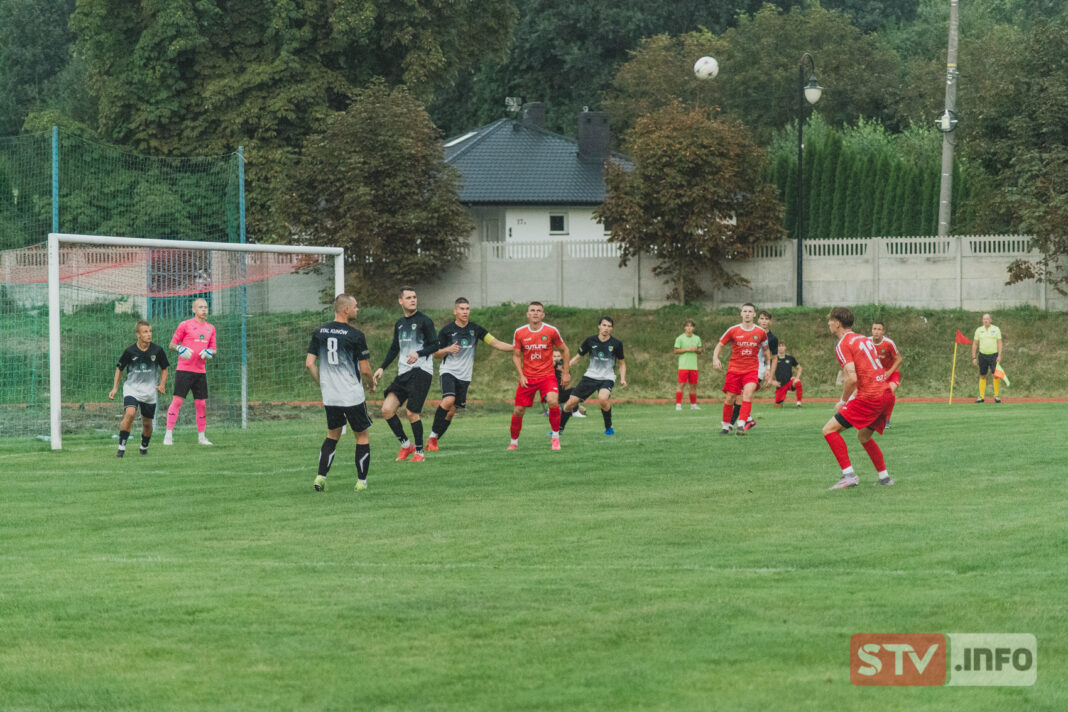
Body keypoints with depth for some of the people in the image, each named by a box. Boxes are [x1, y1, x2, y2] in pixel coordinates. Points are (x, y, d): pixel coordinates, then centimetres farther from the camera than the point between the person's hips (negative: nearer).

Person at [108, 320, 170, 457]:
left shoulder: (157, 350, -6)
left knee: (147, 423, 8)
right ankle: (121, 447, -21)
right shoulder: (130, 351, -10)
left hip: (149, 391, 2)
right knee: (130, 414, -25)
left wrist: (162, 384, -4)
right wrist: (115, 388, 1)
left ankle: (144, 446, 36)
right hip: (132, 388, -2)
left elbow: (165, 368, 10)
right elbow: (119, 368, 5)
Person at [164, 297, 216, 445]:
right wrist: (180, 348, -18)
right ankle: (168, 434, -9)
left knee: (201, 404, 4)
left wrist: (210, 353, -3)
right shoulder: (185, 325, 0)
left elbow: (213, 349, 19)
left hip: (200, 371, 5)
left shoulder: (210, 328, 15)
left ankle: (201, 436, 14)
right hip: (184, 369, -5)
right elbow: (172, 343, 2)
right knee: (177, 400, -10)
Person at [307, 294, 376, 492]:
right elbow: (365, 369, -9)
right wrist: (372, 383, 12)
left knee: (333, 434, 20)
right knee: (362, 436, 10)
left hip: (329, 396, 5)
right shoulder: (355, 335, -12)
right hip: (353, 396, -5)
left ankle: (320, 476, 7)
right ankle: (361, 481, 10)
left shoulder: (319, 333, 3)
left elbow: (309, 363, 2)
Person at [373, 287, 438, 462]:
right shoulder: (399, 324, 16)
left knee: (412, 413, -10)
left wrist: (419, 353, -24)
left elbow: (435, 345, -8)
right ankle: (406, 445, 11)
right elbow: (394, 348, 24)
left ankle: (419, 452, 6)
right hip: (403, 373, 6)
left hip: (421, 371, -6)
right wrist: (382, 368, 16)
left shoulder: (424, 321, -4)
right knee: (387, 409, -5)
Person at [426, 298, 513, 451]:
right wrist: (448, 349, -17)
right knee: (449, 400, -27)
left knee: (452, 411, 1)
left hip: (464, 376, 3)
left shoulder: (475, 329, 5)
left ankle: (433, 440, 13)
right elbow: (436, 354, 4)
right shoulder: (447, 330, -2)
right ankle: (433, 435, -17)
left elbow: (495, 343, 1)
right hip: (448, 371, -3)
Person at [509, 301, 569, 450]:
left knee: (553, 401, -27)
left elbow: (565, 350, 7)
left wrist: (566, 372, 3)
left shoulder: (551, 331, -5)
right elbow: (516, 355, 7)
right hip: (527, 378, 2)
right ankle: (514, 442, 22)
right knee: (518, 411, 0)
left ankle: (555, 437, -10)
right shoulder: (519, 333, -2)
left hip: (547, 375, -2)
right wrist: (521, 375, -6)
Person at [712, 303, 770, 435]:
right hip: (734, 368, 1)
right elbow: (720, 345, 7)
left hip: (752, 369, -1)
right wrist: (715, 358, -10)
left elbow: (765, 350, 18)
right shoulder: (733, 331, -1)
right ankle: (726, 426, 20)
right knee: (729, 398, 1)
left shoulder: (761, 332, 3)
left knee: (748, 393, -23)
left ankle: (741, 424, -27)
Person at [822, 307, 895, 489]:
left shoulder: (843, 344, -7)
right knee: (864, 437, 28)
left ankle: (849, 475, -11)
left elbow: (852, 378, -17)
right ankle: (884, 476, 26)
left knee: (829, 430, -5)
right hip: (887, 394, 9)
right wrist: (855, 396, 22)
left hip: (870, 397, -9)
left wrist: (843, 401, -3)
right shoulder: (864, 339, 19)